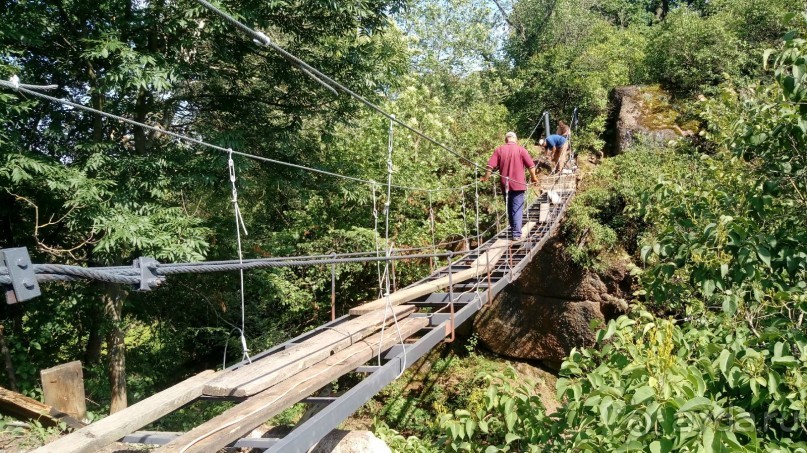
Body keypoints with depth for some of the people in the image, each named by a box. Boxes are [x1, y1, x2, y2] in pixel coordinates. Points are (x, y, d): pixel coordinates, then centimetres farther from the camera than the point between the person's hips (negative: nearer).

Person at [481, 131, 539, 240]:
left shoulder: (499, 150, 1)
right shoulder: (521, 149, -3)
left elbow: (490, 166, -4)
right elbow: (531, 165, -5)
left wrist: (486, 178, 8)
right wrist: (534, 177, 8)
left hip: (505, 185, 2)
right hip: (518, 184, -2)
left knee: (509, 208, 16)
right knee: (517, 209, -1)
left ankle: (513, 230, 25)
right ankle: (516, 234, -7)